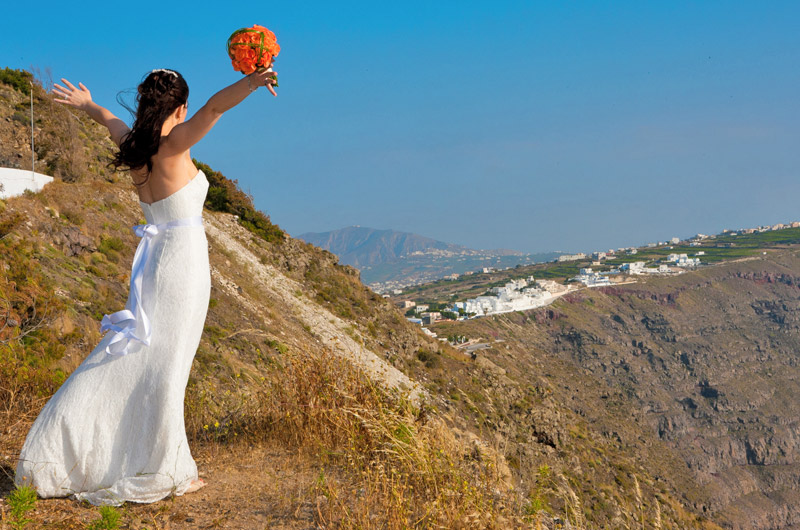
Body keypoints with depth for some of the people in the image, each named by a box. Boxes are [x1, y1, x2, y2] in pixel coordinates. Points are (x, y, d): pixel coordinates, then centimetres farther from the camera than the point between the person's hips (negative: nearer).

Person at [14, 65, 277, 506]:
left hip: (154, 265, 8)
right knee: (162, 369, -4)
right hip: (184, 265, -8)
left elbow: (109, 119, 29)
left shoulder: (133, 147, 6)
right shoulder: (173, 145, -14)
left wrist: (86, 104, 48)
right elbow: (214, 107, -31)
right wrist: (252, 81, -44)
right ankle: (163, 473, 4)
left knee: (127, 359, 13)